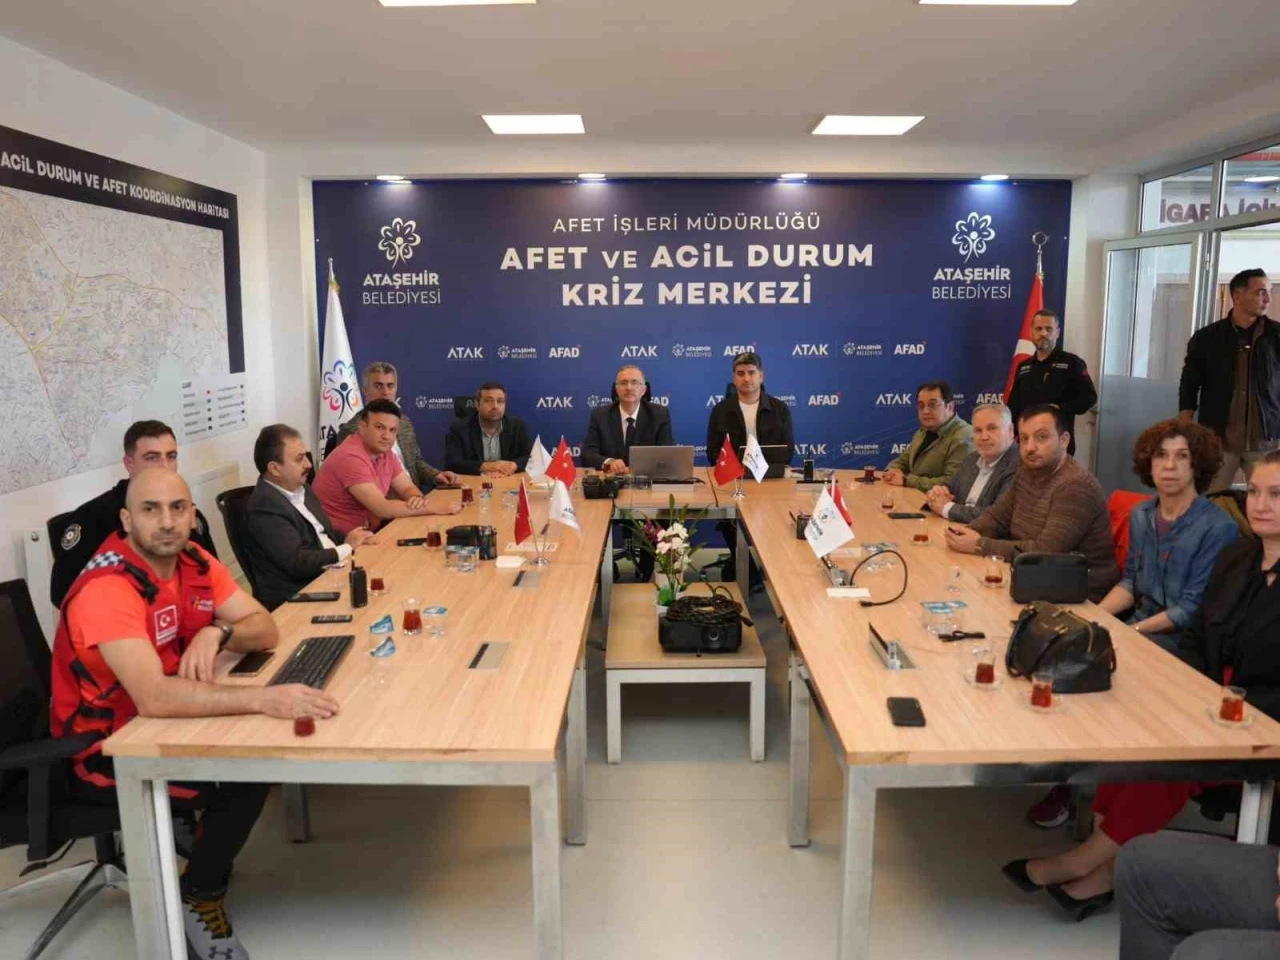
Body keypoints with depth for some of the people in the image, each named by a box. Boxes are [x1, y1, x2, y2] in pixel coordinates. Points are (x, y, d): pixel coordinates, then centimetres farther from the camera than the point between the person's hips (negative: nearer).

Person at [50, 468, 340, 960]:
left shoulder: (192, 560, -6)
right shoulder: (108, 589, -29)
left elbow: (266, 629, -5)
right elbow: (154, 698, -42)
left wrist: (217, 632, -26)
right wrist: (264, 698, -49)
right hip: (104, 749, -7)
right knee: (245, 777, -20)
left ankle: (207, 855, 15)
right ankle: (200, 895, 5)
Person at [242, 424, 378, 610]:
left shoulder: (300, 488, 9)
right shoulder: (264, 508, -18)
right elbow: (298, 563, -22)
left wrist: (351, 539, -1)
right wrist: (347, 547, -10)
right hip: (297, 597, -8)